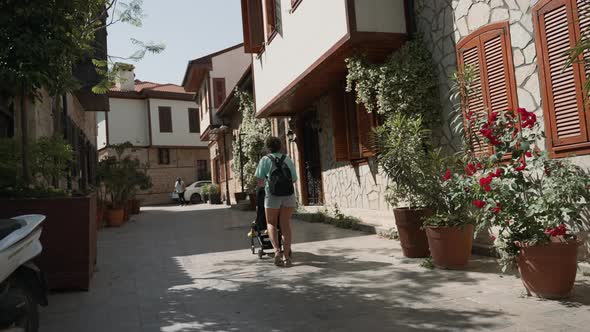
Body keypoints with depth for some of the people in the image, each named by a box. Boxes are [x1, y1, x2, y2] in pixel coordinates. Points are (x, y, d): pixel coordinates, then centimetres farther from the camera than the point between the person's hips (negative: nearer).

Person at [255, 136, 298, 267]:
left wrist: (263, 184, 23)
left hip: (273, 195, -2)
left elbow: (260, 180, 0)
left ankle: (277, 250, -6)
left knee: (271, 223, 14)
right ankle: (286, 256, 1)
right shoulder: (287, 159, 13)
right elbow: (294, 178, 11)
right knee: (286, 224, 6)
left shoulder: (265, 159, 6)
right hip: (289, 194, 2)